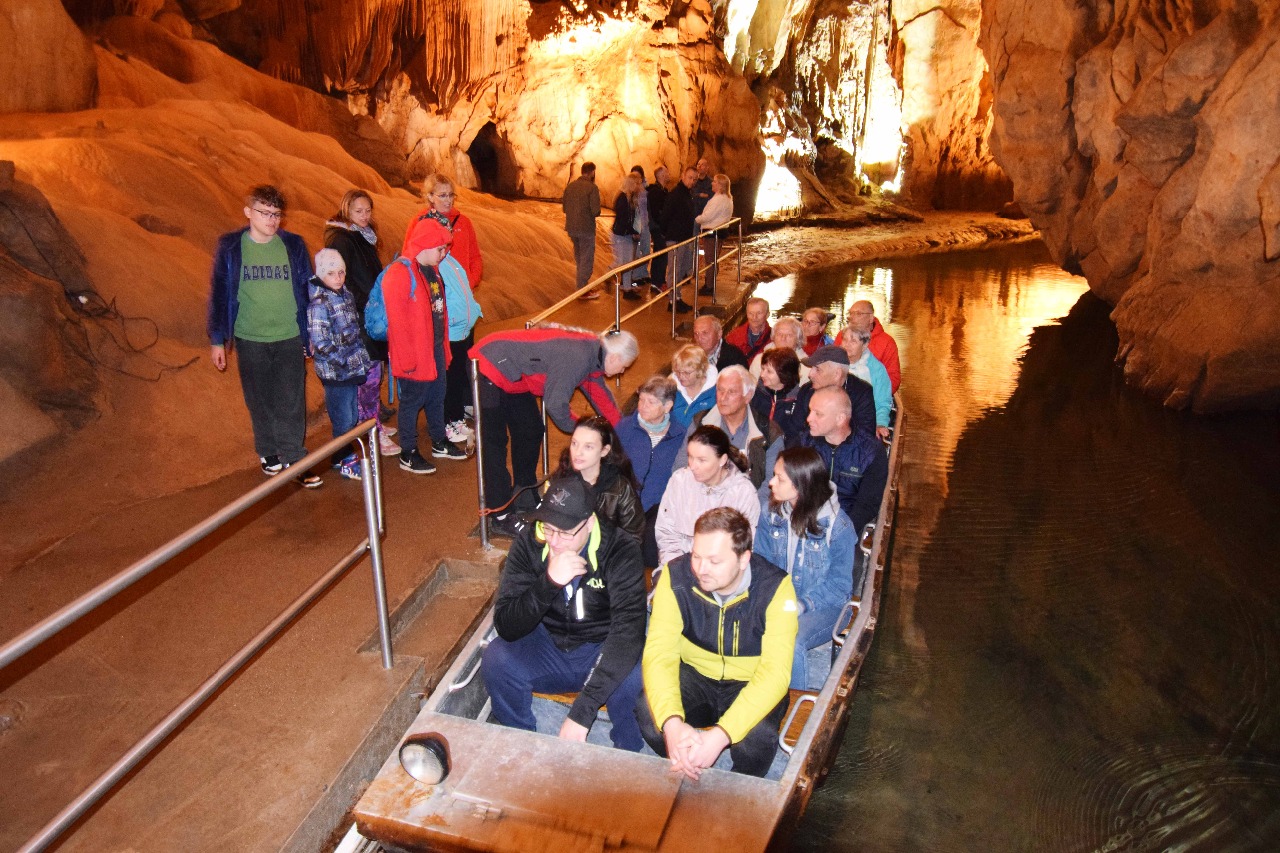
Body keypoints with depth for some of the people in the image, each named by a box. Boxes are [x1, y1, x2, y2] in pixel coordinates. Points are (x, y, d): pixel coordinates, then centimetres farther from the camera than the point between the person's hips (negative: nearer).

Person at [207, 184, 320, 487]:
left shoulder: (294, 245, 0)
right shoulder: (230, 247, -2)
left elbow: (307, 290, 5)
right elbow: (219, 293, 2)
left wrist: (312, 335, 5)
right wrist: (217, 339, 2)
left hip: (290, 338, 0)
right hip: (250, 340, 0)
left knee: (291, 403, -1)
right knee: (260, 402, 11)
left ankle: (294, 459, 8)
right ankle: (268, 453, 28)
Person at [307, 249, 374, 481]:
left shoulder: (346, 295, 8)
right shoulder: (318, 303, -17)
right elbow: (320, 344, -22)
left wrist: (362, 357, 11)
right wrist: (345, 360, -17)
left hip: (353, 369, 8)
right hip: (335, 373, -7)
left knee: (354, 417, 17)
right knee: (343, 421, 2)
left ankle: (348, 455, 32)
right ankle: (344, 462, 17)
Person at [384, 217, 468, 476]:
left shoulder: (432, 270, 8)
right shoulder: (398, 274, -20)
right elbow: (398, 323, -22)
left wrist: (444, 345, 14)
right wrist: (407, 359, -20)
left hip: (436, 347, 9)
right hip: (414, 354, -9)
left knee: (437, 396, 20)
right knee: (412, 400, 3)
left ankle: (440, 442, 36)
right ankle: (408, 454, 16)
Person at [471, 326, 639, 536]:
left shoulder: (593, 350, 1)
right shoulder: (577, 358, -29)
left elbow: (600, 393, 17)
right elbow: (555, 404, -25)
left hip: (512, 376, 10)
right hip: (489, 367, -10)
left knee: (530, 432, 15)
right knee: (495, 443, -6)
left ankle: (526, 500, 28)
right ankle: (499, 516, 0)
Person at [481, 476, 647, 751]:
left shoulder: (620, 551, -22)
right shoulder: (529, 545, -14)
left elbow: (628, 631, -32)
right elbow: (506, 627, -18)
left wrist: (582, 712, -40)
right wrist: (549, 582, -37)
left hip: (603, 649, -2)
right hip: (548, 645, 3)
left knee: (635, 682, -33)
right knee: (495, 661, -25)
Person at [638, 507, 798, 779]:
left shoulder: (775, 588, -24)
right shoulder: (676, 576, -19)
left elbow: (774, 673, -30)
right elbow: (659, 653, -24)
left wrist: (721, 735, -43)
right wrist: (672, 722, -43)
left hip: (750, 684, -2)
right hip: (694, 674, 2)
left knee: (757, 736, -33)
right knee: (648, 711, -28)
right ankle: (689, 776, 4)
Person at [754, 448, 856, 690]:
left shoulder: (837, 526, -17)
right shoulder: (770, 509, -4)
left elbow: (839, 585, -9)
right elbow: (761, 559, 5)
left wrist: (802, 604, -23)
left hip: (822, 605, -3)